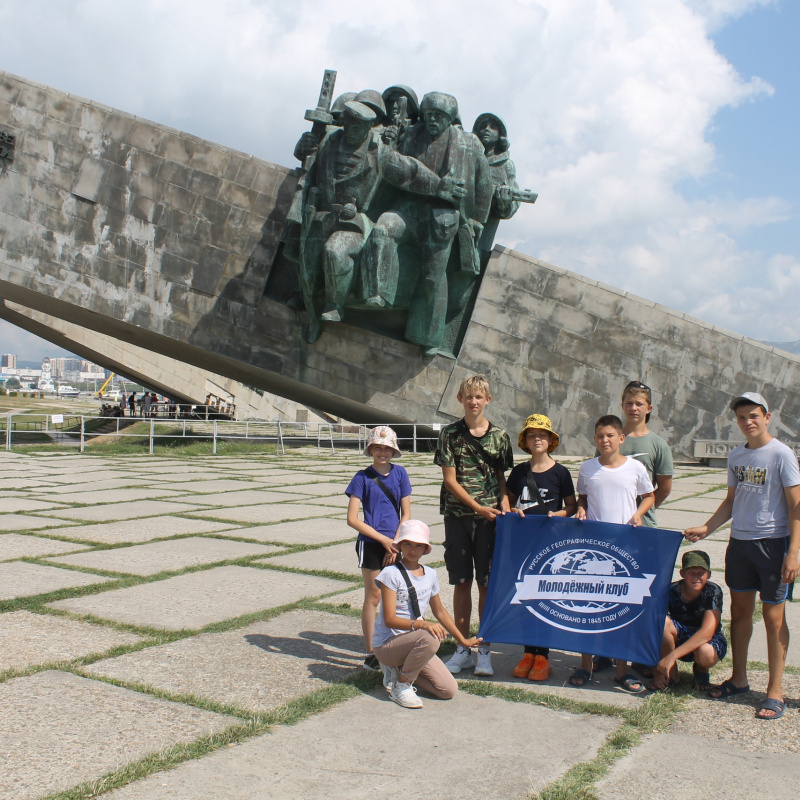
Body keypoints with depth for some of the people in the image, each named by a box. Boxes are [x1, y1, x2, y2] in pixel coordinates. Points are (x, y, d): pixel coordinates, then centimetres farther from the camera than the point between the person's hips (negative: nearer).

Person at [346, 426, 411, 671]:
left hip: (395, 544, 3)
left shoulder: (400, 473, 3)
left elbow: (406, 514, 4)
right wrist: (384, 540, -12)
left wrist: (396, 544, -6)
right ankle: (370, 653, 8)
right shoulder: (363, 478, -5)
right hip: (370, 544, -3)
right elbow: (352, 519, -9)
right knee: (373, 597, 0)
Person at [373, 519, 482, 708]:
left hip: (415, 643, 6)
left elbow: (440, 611, 19)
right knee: (429, 638, -36)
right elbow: (389, 619, -20)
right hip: (388, 644, -6)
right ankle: (401, 685, -12)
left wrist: (463, 640, 21)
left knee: (449, 690, -8)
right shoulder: (391, 574, -14)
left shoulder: (430, 575, 6)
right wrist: (421, 624, -35)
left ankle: (399, 668, 13)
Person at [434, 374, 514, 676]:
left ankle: (485, 650, 13)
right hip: (457, 516, 0)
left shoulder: (499, 436, 4)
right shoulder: (450, 433, 1)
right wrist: (477, 506, -11)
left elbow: (501, 478, 10)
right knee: (461, 583, 6)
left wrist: (504, 504, -9)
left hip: (489, 518, 0)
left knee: (487, 584, 3)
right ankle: (462, 649, 16)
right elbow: (450, 479, -3)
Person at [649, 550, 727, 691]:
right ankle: (672, 675, -11)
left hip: (708, 641, -2)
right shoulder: (671, 592, -19)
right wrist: (658, 671, -28)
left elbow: (707, 632, -33)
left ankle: (701, 669, 2)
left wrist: (672, 656, -40)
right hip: (680, 637, 2)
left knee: (705, 653, -38)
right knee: (662, 621, -30)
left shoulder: (713, 592, -23)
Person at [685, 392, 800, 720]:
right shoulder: (735, 456, 9)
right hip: (739, 542, 6)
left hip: (772, 543, -6)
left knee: (773, 616, 1)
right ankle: (739, 679, 27)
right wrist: (706, 528, 7)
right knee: (739, 610, 13)